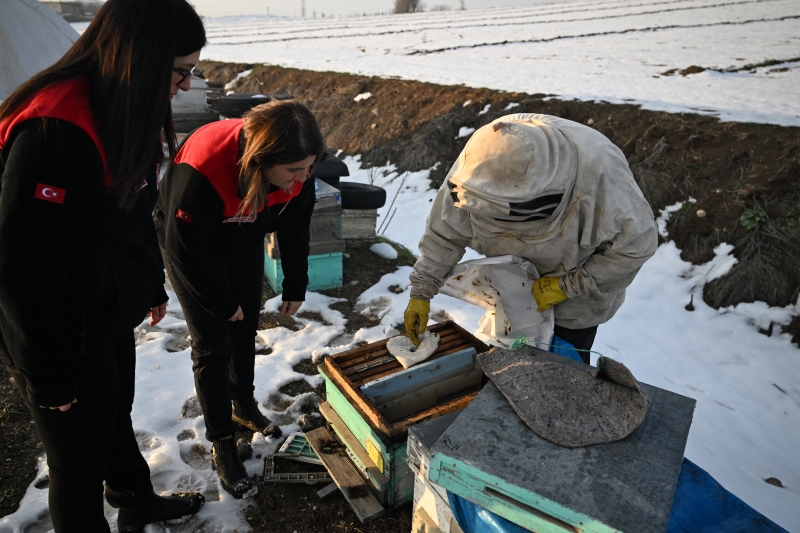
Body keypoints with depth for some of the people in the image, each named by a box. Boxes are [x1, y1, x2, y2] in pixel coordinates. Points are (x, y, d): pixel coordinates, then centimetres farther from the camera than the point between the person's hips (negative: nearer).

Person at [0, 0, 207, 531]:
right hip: (64, 335, -9)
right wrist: (49, 378, -17)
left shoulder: (124, 110, 2)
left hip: (112, 316, 9)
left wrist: (152, 285, 21)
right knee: (81, 465, 12)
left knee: (116, 418, 29)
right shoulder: (54, 130, -29)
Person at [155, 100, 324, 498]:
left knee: (245, 331, 15)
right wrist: (222, 304, -17)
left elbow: (295, 232, -8)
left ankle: (245, 407, 39)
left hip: (245, 245, 5)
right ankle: (221, 444, 13)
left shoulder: (297, 175, -25)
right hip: (190, 248, -5)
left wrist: (295, 288, 0)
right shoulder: (201, 171, -41)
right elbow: (184, 250, -29)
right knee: (212, 346, -3)